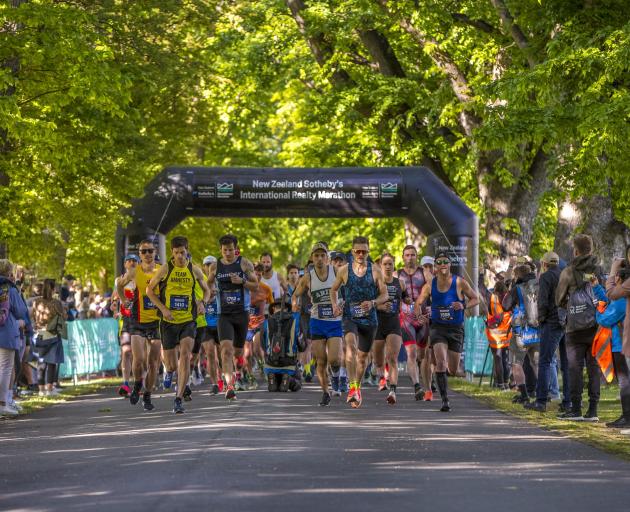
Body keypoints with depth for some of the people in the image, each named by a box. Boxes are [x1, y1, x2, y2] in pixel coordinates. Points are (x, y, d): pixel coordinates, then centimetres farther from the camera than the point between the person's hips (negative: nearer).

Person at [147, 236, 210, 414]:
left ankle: (178, 399, -18)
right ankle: (170, 370, 44)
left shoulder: (195, 270, 2)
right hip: (169, 321, 0)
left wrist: (203, 303, -6)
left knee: (185, 355, -21)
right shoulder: (165, 269, -3)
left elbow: (206, 290, 17)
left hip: (188, 321, 1)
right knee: (171, 366, 2)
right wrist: (163, 309, -9)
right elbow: (149, 289, 4)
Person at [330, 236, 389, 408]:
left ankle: (358, 387, 34)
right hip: (350, 316, -1)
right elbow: (334, 289, 17)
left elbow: (385, 295, 2)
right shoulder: (344, 270, 2)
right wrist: (335, 305, -2)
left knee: (363, 355, 12)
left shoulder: (375, 271, 1)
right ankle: (352, 387, -35)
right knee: (351, 346, -28)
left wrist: (373, 303, -18)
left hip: (369, 318, 1)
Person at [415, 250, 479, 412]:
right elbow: (418, 303, 8)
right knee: (441, 362, -21)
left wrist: (464, 305, -19)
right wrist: (419, 315, -14)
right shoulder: (430, 285, -3)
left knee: (453, 370, 7)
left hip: (456, 329, 0)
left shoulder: (460, 283, -8)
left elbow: (475, 299, 1)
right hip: (437, 327, 0)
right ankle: (445, 400, -17)